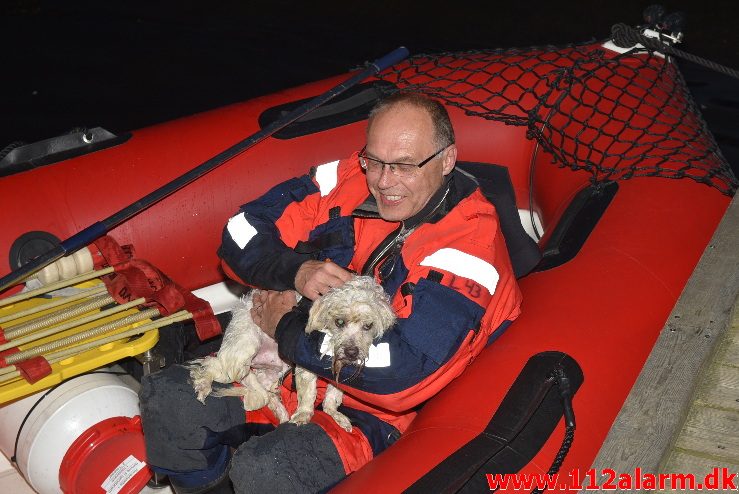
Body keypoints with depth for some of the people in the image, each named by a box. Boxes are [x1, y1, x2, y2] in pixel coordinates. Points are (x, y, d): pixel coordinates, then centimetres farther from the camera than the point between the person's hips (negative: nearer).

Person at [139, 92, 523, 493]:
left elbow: (403, 373, -30)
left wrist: (288, 327, -20)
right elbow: (241, 235, 1)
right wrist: (297, 271, -21)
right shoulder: (351, 181, -5)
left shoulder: (468, 243, -21)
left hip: (374, 414, -6)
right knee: (166, 400, -9)